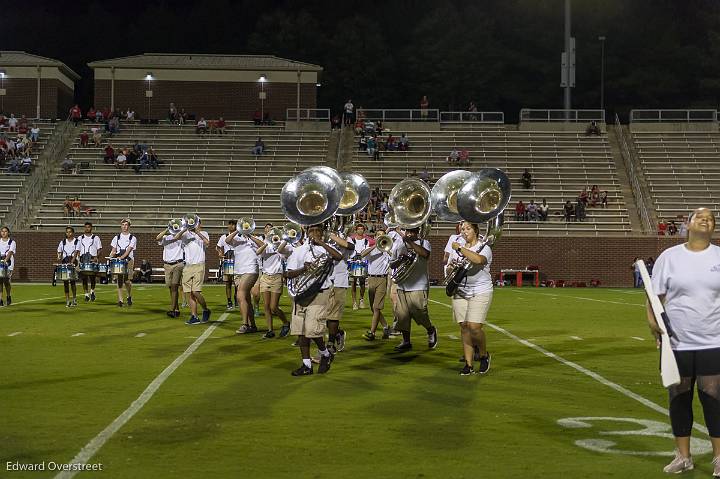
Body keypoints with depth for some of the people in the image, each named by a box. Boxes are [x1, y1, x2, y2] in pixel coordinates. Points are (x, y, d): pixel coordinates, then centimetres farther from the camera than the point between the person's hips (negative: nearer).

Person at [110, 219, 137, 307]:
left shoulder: (132, 238, 4)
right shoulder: (116, 238, 14)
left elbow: (128, 250, -8)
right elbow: (113, 250, 14)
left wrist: (121, 257, -22)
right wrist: (110, 257, -6)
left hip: (128, 261, -2)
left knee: (127, 280, -9)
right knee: (119, 280, -4)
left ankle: (129, 296, 16)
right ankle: (120, 300, -2)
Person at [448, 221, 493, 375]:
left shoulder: (484, 248, -2)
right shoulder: (457, 249, 16)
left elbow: (478, 259, -26)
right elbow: (448, 269, 17)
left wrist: (460, 249, -17)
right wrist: (451, 267, -7)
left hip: (480, 293, -5)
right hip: (460, 293, 5)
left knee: (474, 327, -15)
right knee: (464, 328, 0)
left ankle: (484, 355, 10)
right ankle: (468, 364, 5)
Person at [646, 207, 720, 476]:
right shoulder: (669, 256, 2)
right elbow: (656, 294, 2)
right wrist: (652, 318, -14)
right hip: (677, 342, 1)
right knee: (679, 398, 8)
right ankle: (683, 456, 20)